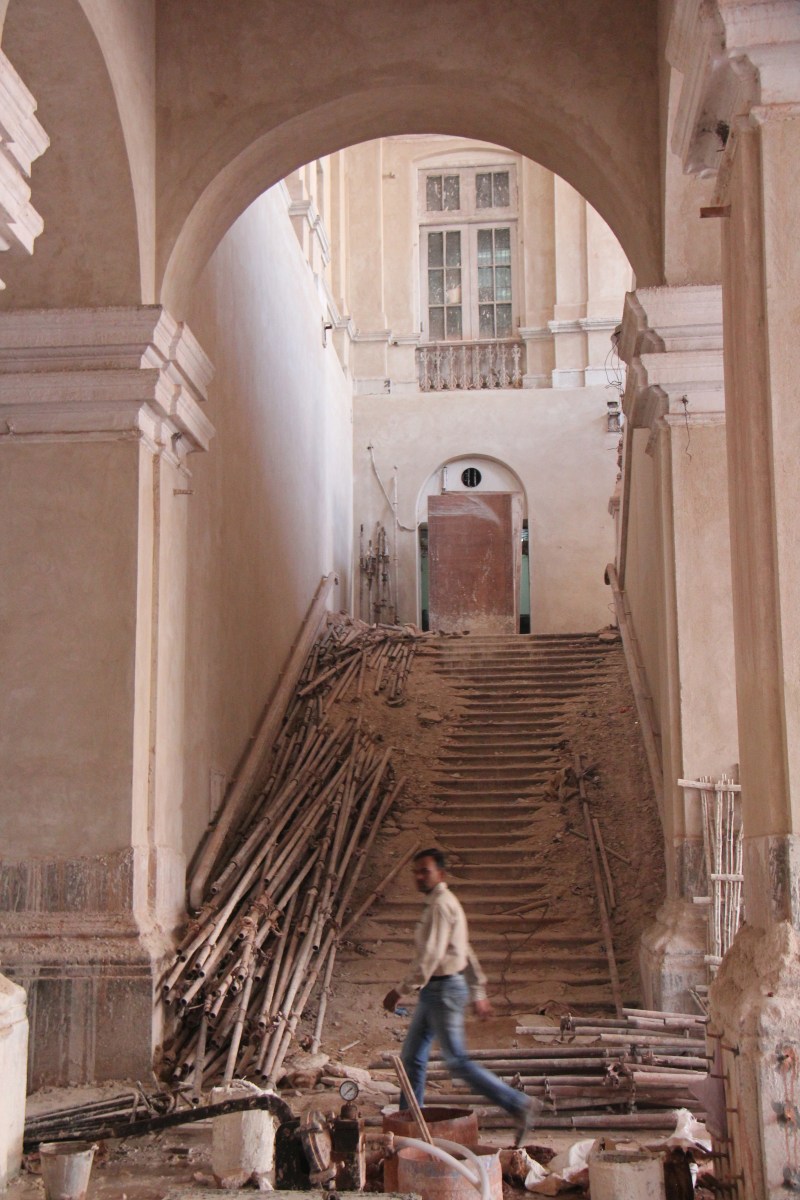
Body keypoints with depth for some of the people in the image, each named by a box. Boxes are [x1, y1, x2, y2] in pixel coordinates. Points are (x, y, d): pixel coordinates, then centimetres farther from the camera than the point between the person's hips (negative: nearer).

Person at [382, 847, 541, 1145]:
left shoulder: (441, 904, -16)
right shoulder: (439, 904, 16)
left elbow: (430, 955, -23)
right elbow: (466, 953, 21)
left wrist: (400, 990, -21)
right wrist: (478, 994, 23)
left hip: (444, 989, -10)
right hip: (435, 991, 10)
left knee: (457, 1061, -7)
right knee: (412, 1056, 11)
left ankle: (519, 1105, -3)